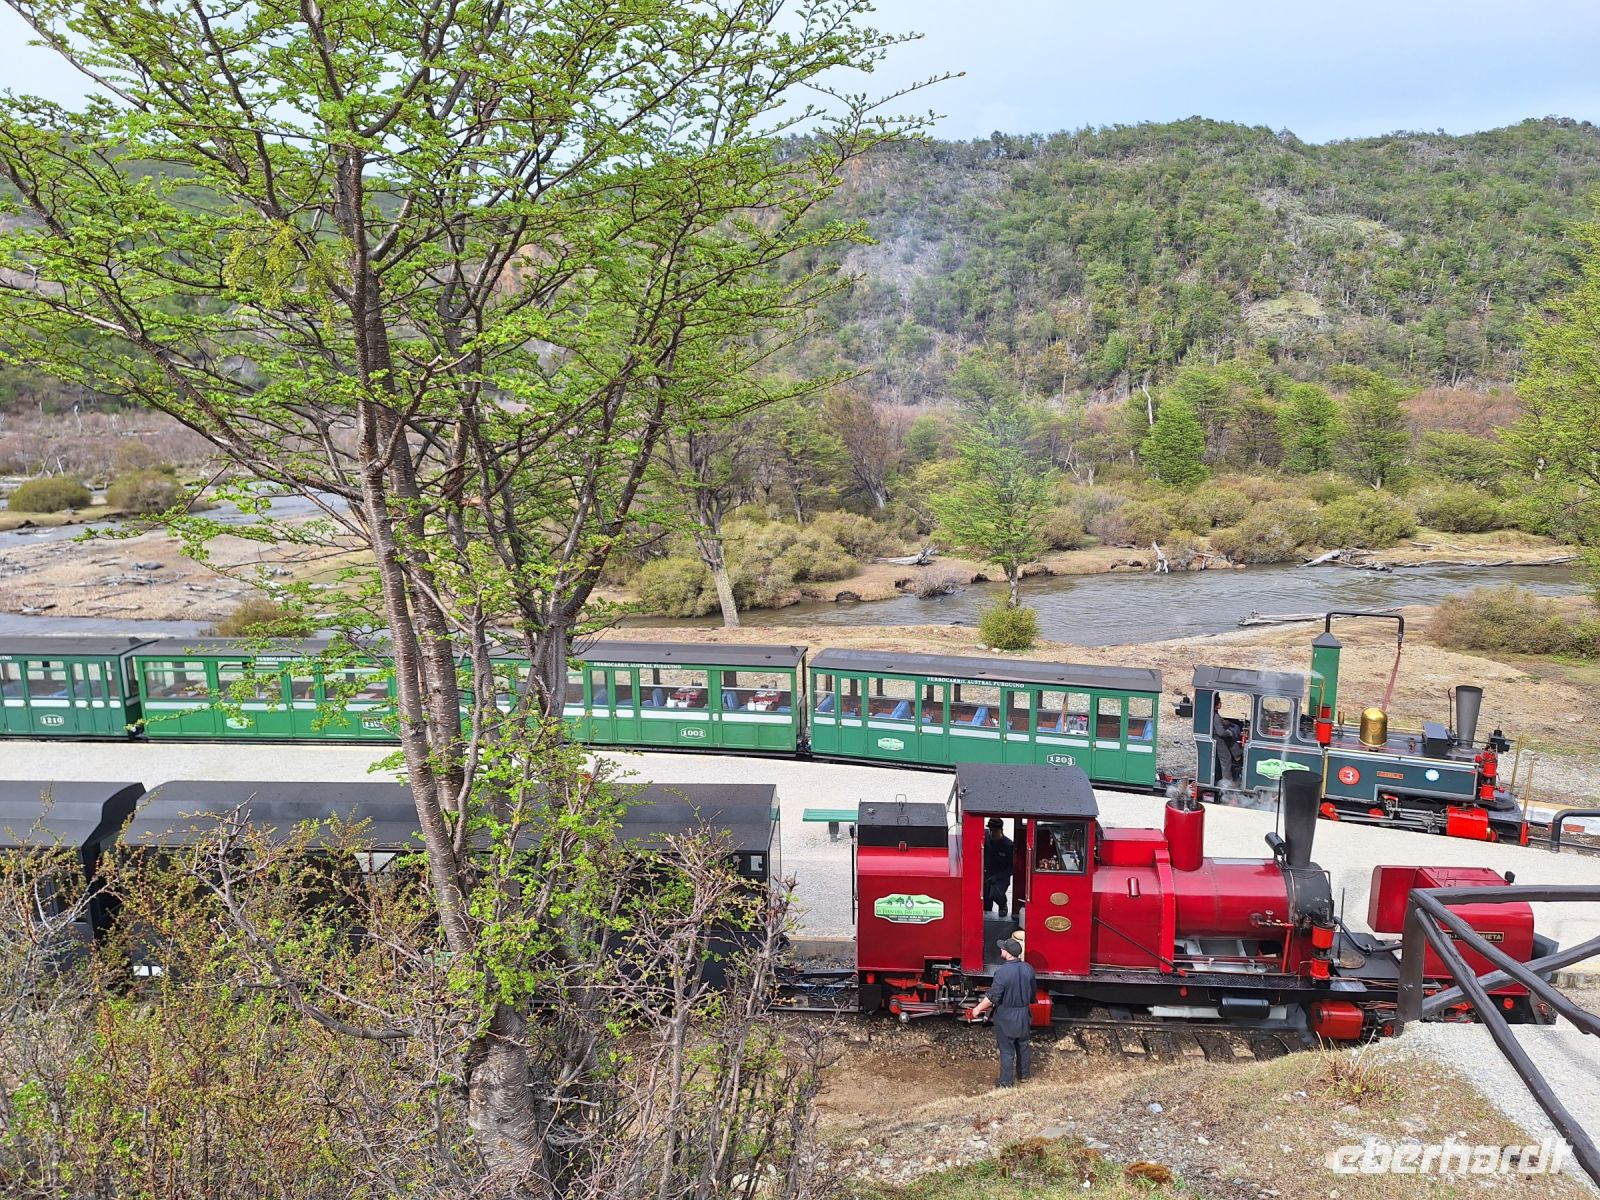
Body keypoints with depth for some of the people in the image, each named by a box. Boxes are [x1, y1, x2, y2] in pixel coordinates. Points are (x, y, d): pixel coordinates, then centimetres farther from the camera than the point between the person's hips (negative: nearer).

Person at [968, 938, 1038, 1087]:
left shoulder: (1002, 971, -25)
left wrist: (978, 1008, -11)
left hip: (1006, 1016, -6)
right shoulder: (1028, 969, -5)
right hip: (1024, 1014, 6)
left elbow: (993, 996, -24)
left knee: (1007, 1050, 6)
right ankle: (1023, 1074, 39)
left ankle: (1006, 1083, 16)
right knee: (1023, 1045, 22)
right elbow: (1033, 992, 7)